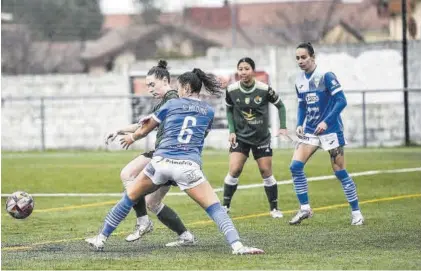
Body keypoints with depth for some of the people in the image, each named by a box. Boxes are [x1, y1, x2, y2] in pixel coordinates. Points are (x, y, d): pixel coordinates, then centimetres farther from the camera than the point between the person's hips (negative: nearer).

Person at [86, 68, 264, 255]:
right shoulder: (208, 111, 15)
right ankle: (237, 246, -22)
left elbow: (143, 131, 22)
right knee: (215, 208, -2)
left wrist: (131, 138, 45)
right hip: (189, 166, -1)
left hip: (161, 162, 1)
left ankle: (101, 239, 24)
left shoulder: (172, 104, 13)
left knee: (129, 198, 19)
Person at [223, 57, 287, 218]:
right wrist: (231, 131, -2)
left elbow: (280, 106, 1)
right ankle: (225, 207, 0)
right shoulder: (232, 90, -10)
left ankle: (274, 209, 14)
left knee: (266, 172, 0)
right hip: (240, 137, 0)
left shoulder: (264, 89, -14)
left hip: (261, 137, 0)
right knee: (234, 170, -12)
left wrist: (283, 127, -7)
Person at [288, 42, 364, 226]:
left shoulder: (325, 76, -14)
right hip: (310, 131, 6)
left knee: (340, 172, -4)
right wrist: (299, 124, 2)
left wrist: (326, 122, -24)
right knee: (295, 166, -7)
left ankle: (356, 213, 8)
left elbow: (341, 101, -17)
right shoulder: (299, 80, 6)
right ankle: (305, 209, 4)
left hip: (330, 130, -6)